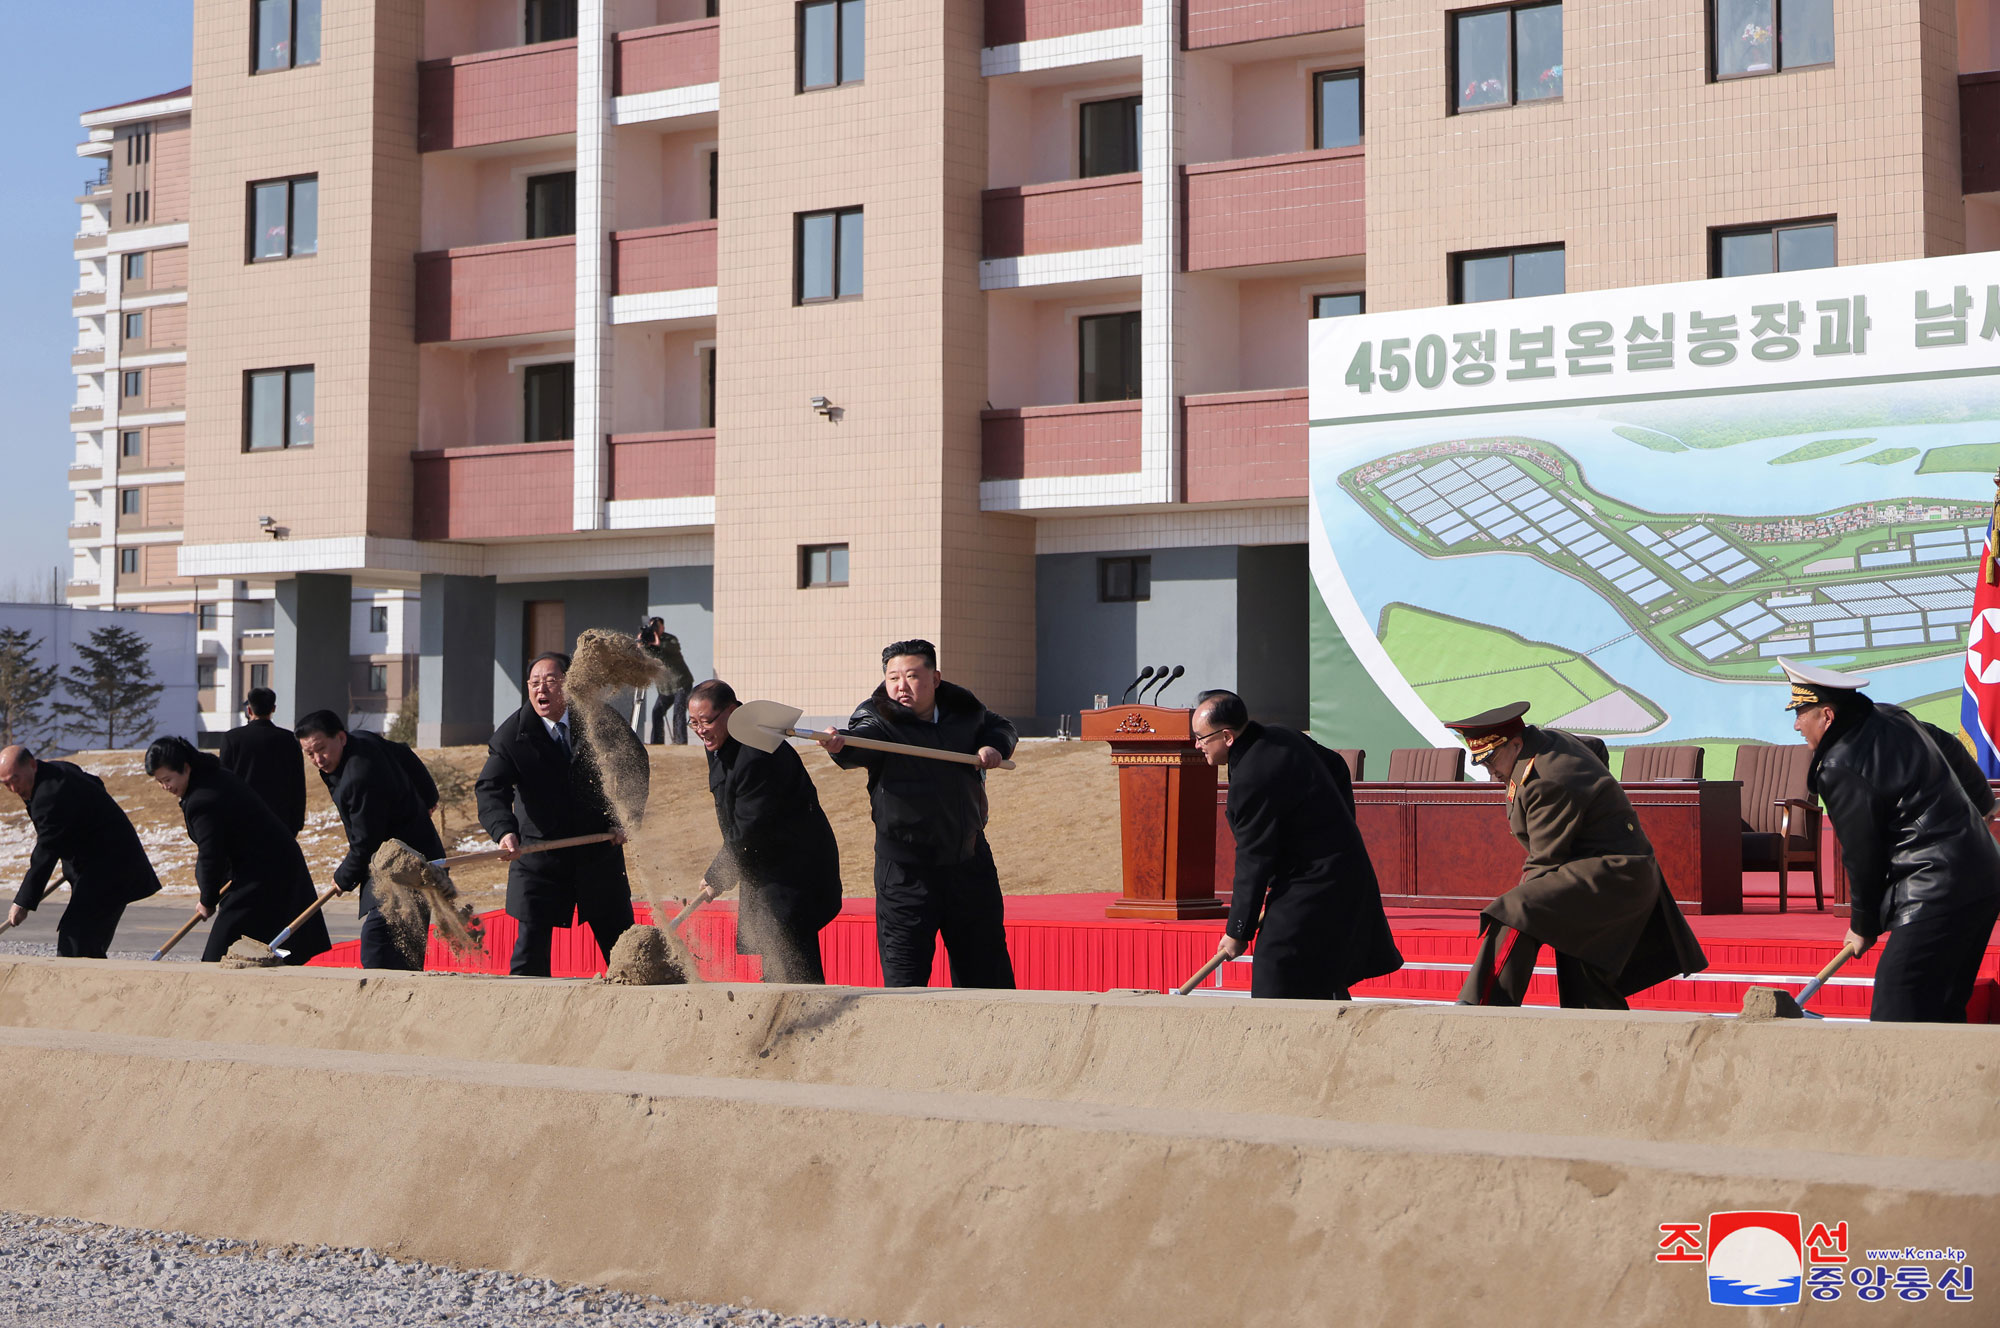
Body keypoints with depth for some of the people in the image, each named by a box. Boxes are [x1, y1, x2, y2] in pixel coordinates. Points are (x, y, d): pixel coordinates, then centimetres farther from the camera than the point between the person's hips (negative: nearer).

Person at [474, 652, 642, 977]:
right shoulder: (511, 734, -10)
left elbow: (635, 762, 9)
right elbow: (491, 789, -21)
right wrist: (505, 831, -40)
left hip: (600, 847, 2)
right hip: (539, 850, -2)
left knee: (623, 946, 8)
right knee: (531, 940, -6)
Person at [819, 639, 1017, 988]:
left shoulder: (964, 709, 3)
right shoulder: (877, 718, -10)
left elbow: (1000, 727, 23)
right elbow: (860, 740, -33)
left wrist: (995, 746, 0)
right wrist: (839, 745, -56)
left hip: (970, 861, 4)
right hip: (907, 870, -4)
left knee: (989, 969, 13)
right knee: (904, 978, -4)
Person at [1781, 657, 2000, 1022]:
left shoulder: (1841, 770, -16)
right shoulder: (1891, 718, 11)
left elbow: (1863, 858, -9)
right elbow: (1953, 750, 29)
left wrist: (1863, 927, 7)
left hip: (1936, 898, -10)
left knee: (1896, 1015, -12)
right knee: (1944, 1011, 14)